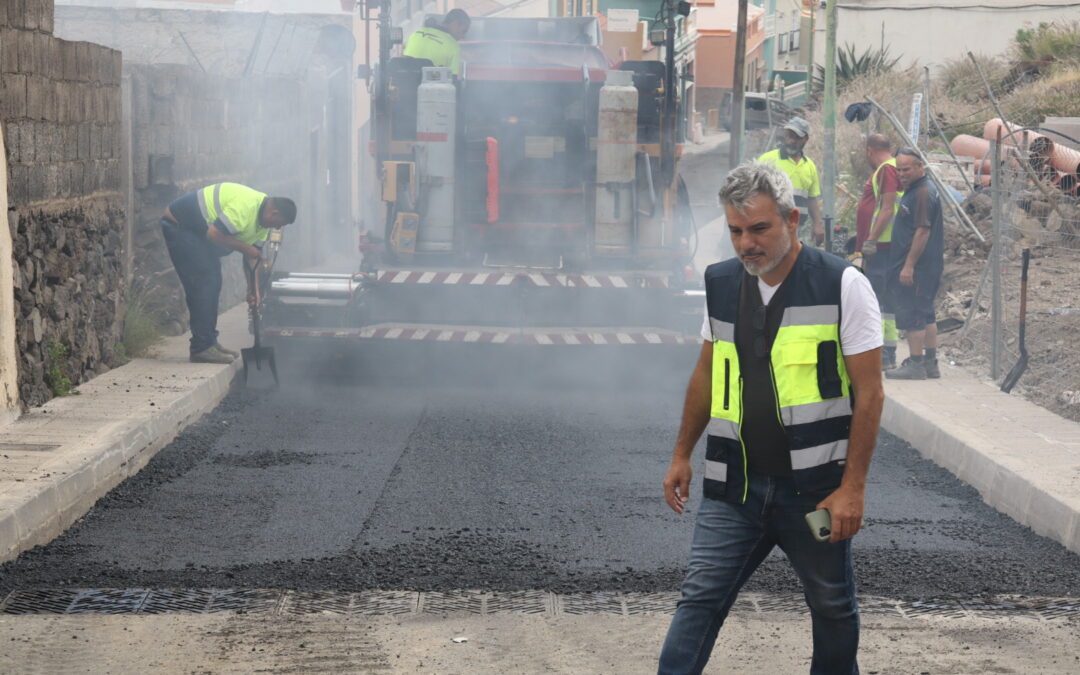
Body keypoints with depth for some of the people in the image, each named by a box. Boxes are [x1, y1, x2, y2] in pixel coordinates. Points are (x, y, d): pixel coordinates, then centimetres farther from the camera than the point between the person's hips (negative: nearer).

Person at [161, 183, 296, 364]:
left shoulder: (262, 220, 4)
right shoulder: (245, 206, -29)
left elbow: (252, 255, 10)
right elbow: (214, 234, -32)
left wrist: (252, 288, 5)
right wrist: (244, 247, -22)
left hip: (197, 231, 11)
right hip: (178, 225, -11)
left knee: (213, 283, 11)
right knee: (203, 284, -13)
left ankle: (209, 342, 17)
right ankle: (201, 348, -12)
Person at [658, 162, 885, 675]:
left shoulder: (843, 286, -8)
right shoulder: (720, 283, 7)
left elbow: (869, 392, -8)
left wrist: (852, 487, -12)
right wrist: (681, 454, 19)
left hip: (815, 489, -3)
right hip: (733, 484, 3)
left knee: (833, 607, 11)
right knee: (700, 597, -5)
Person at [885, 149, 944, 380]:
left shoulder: (923, 193, -17)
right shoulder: (915, 190, 17)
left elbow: (923, 231, -23)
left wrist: (909, 265, -23)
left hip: (916, 266, -11)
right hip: (928, 265, 11)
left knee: (911, 314, -7)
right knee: (926, 314, 13)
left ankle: (916, 365, -4)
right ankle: (930, 363, 19)